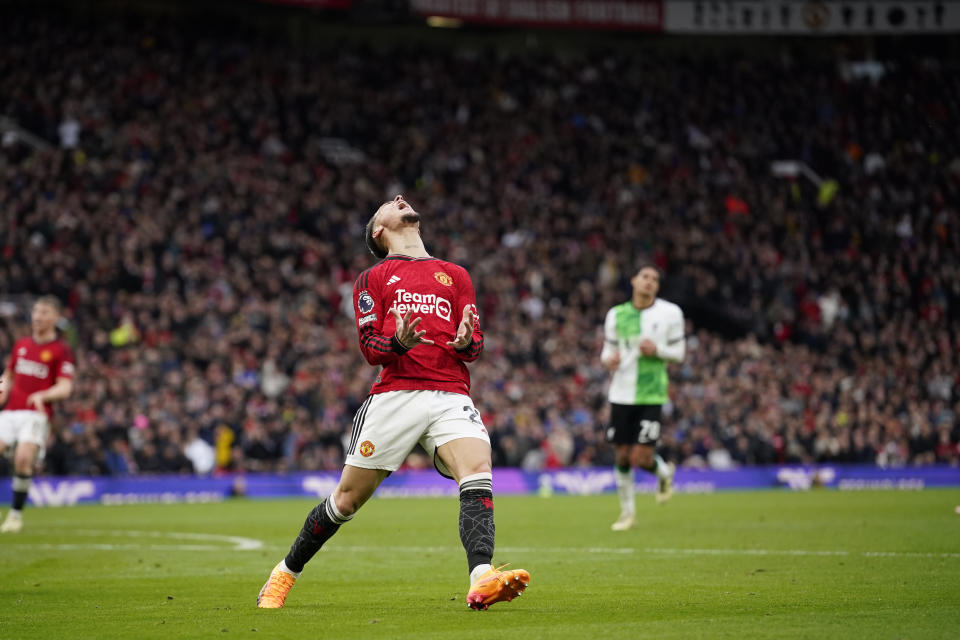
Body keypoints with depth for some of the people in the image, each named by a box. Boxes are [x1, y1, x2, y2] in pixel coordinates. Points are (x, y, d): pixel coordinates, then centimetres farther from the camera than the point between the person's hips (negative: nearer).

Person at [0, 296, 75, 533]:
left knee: (24, 458, -23)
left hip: (36, 414, -5)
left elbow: (65, 387, -7)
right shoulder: (21, 344, 16)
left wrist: (42, 395, -25)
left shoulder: (60, 350, 0)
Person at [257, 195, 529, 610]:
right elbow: (370, 349, 6)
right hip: (394, 394, -1)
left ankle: (481, 580, -41)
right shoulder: (374, 278, 15)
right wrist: (399, 342, -18)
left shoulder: (455, 276, 22)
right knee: (347, 499, 3)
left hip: (450, 394, 1)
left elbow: (475, 348, 16)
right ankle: (286, 572, 25)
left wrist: (465, 342, -10)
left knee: (477, 471, -27)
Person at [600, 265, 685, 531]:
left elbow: (678, 352, 6)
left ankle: (664, 472, 26)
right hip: (621, 395, 2)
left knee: (642, 457, -9)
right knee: (621, 456, 5)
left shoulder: (670, 313, -1)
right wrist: (608, 358, -10)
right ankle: (627, 511, 22)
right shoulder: (616, 314, 5)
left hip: (651, 396, -2)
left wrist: (657, 350, -14)